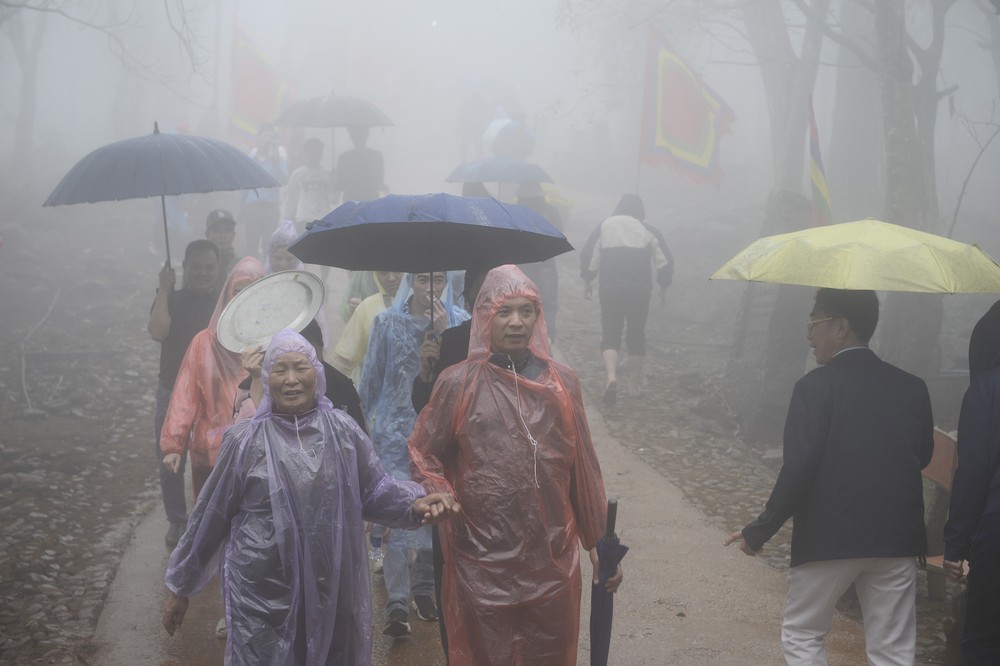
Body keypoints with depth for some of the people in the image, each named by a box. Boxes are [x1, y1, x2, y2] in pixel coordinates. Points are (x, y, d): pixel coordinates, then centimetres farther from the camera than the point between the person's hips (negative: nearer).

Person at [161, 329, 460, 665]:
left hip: (332, 591, 3)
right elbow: (210, 518, 0)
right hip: (262, 596, -3)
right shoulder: (246, 440, -6)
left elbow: (376, 489, 7)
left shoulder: (342, 430, 0)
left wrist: (415, 504, -14)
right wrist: (180, 586, 6)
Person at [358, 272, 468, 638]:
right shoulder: (387, 322, 2)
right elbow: (371, 377, 8)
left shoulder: (459, 321, 3)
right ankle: (397, 604, -10)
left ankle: (423, 587, 27)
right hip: (396, 429, -2)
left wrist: (444, 333, -16)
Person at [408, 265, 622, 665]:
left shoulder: (561, 383, 3)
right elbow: (423, 454, 5)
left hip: (552, 561, 2)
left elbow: (583, 468, 7)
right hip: (481, 563, -2)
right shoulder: (457, 383, -4)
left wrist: (600, 542, 10)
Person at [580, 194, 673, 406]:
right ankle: (635, 384, 22)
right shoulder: (648, 231, 6)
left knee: (610, 335, 4)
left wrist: (588, 281, 15)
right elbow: (665, 262, 5)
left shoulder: (604, 226, 7)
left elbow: (588, 256, 3)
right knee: (637, 335, 15)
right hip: (640, 291, 0)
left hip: (610, 291, 0)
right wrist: (663, 286, 19)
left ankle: (611, 376, -23)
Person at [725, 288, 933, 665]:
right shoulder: (913, 388, 4)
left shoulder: (816, 386, -11)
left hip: (829, 536, -4)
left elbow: (798, 468, -16)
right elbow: (922, 456, 14)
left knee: (802, 635, 14)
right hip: (897, 536, 4)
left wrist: (759, 532, -9)